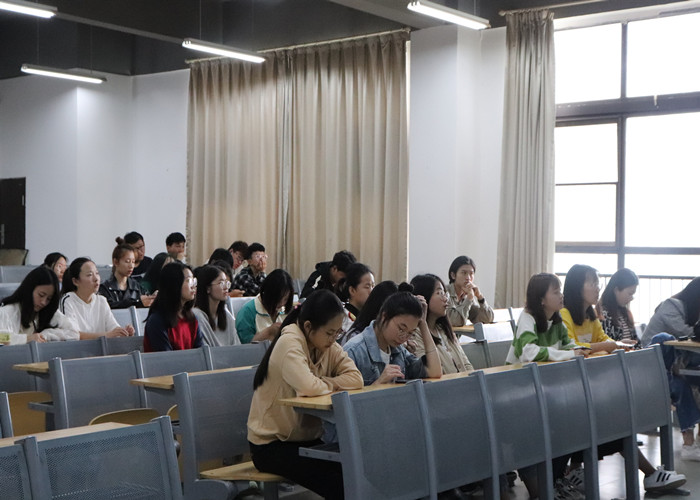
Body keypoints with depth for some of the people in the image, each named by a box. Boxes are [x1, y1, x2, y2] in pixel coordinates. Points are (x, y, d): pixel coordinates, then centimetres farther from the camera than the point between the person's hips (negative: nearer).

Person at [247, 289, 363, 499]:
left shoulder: (328, 346, 3)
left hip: (306, 439, 7)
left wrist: (323, 383, -20)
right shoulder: (289, 344, -19)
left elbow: (356, 379, -10)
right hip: (271, 445, -7)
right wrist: (331, 384, -13)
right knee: (338, 481, -22)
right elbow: (309, 387, -33)